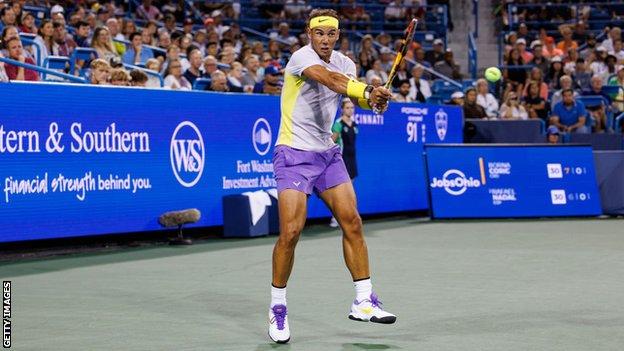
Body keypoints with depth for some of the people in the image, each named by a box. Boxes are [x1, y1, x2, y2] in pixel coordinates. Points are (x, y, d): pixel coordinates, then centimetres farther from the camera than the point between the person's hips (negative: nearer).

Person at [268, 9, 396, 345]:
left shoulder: (344, 63, 6)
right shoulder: (302, 57, -16)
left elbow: (355, 91, -10)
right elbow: (328, 78, -36)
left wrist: (373, 97, -34)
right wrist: (366, 90, -53)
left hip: (328, 153, 7)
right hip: (294, 154, -6)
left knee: (352, 223, 2)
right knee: (291, 231, -11)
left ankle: (363, 301, 11)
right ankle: (277, 309, 5)